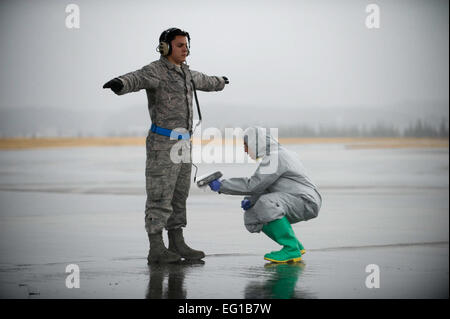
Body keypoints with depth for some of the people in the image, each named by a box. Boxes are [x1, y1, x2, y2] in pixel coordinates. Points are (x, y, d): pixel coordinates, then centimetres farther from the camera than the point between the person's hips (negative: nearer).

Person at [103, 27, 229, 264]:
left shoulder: (185, 73, 15)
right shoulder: (154, 71, -12)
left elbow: (203, 81, 39)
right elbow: (135, 79, -34)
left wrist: (220, 83, 60)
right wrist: (119, 84, -58)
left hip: (183, 144, 8)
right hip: (162, 144, -8)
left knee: (179, 197, 11)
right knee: (160, 198, -6)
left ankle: (177, 245, 18)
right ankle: (156, 250, -2)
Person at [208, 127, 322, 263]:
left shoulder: (275, 156, -16)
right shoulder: (277, 154, 18)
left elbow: (254, 184, -22)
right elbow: (263, 186, 20)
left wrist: (221, 185, -16)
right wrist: (250, 200, 0)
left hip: (306, 202, -11)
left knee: (266, 203, -32)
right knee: (252, 217, 8)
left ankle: (291, 250, -23)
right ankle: (296, 246, 12)